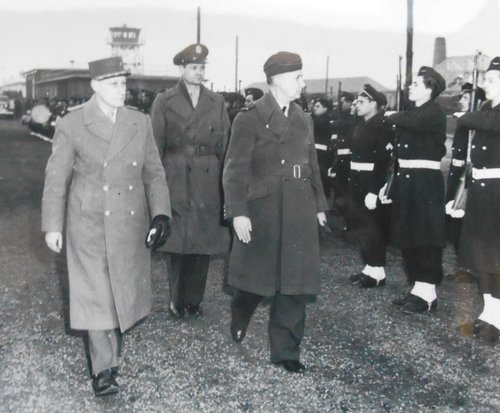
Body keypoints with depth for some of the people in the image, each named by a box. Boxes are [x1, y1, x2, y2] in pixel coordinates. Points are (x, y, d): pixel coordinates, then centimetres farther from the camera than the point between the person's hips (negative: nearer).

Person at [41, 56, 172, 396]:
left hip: (131, 224, 3)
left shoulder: (140, 123, 1)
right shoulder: (72, 125, -7)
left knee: (126, 289, 14)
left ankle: (115, 337, 41)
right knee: (96, 295, 1)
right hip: (89, 224, -3)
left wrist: (161, 215, -8)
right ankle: (104, 368, 13)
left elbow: (154, 173, 4)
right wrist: (53, 225, -2)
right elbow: (56, 178, -2)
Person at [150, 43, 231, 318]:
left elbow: (225, 147, 7)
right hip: (176, 180, -2)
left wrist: (226, 185, 1)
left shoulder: (217, 103, 8)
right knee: (177, 242, 1)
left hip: (208, 183, 3)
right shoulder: (164, 102, 1)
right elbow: (155, 146, -1)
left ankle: (194, 299, 21)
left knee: (204, 242, 6)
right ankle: (177, 300, 16)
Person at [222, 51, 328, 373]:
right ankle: (239, 320, 42)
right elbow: (235, 170, -11)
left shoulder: (304, 119, 11)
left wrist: (319, 205, 13)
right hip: (262, 211, -5)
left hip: (300, 212, 5)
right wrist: (238, 212, -17)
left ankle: (286, 350, 18)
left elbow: (312, 165, 16)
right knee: (254, 275, 10)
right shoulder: (250, 118, -7)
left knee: (294, 282, 6)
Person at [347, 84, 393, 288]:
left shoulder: (382, 127, -14)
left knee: (372, 229, 0)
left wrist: (374, 191, -25)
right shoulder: (361, 125, 13)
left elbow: (383, 162, -21)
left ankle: (378, 272, 12)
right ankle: (370, 267, 26)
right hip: (358, 184, 9)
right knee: (359, 227, 14)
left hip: (373, 185, -9)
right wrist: (352, 183, 11)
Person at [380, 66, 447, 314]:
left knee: (425, 236, -3)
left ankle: (428, 291, 4)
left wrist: (393, 117, -8)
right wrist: (389, 184, 12)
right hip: (404, 181, 8)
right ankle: (417, 288, 20)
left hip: (426, 181, -8)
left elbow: (414, 123, -29)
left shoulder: (435, 113, -6)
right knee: (407, 236, 10)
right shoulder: (409, 114, 16)